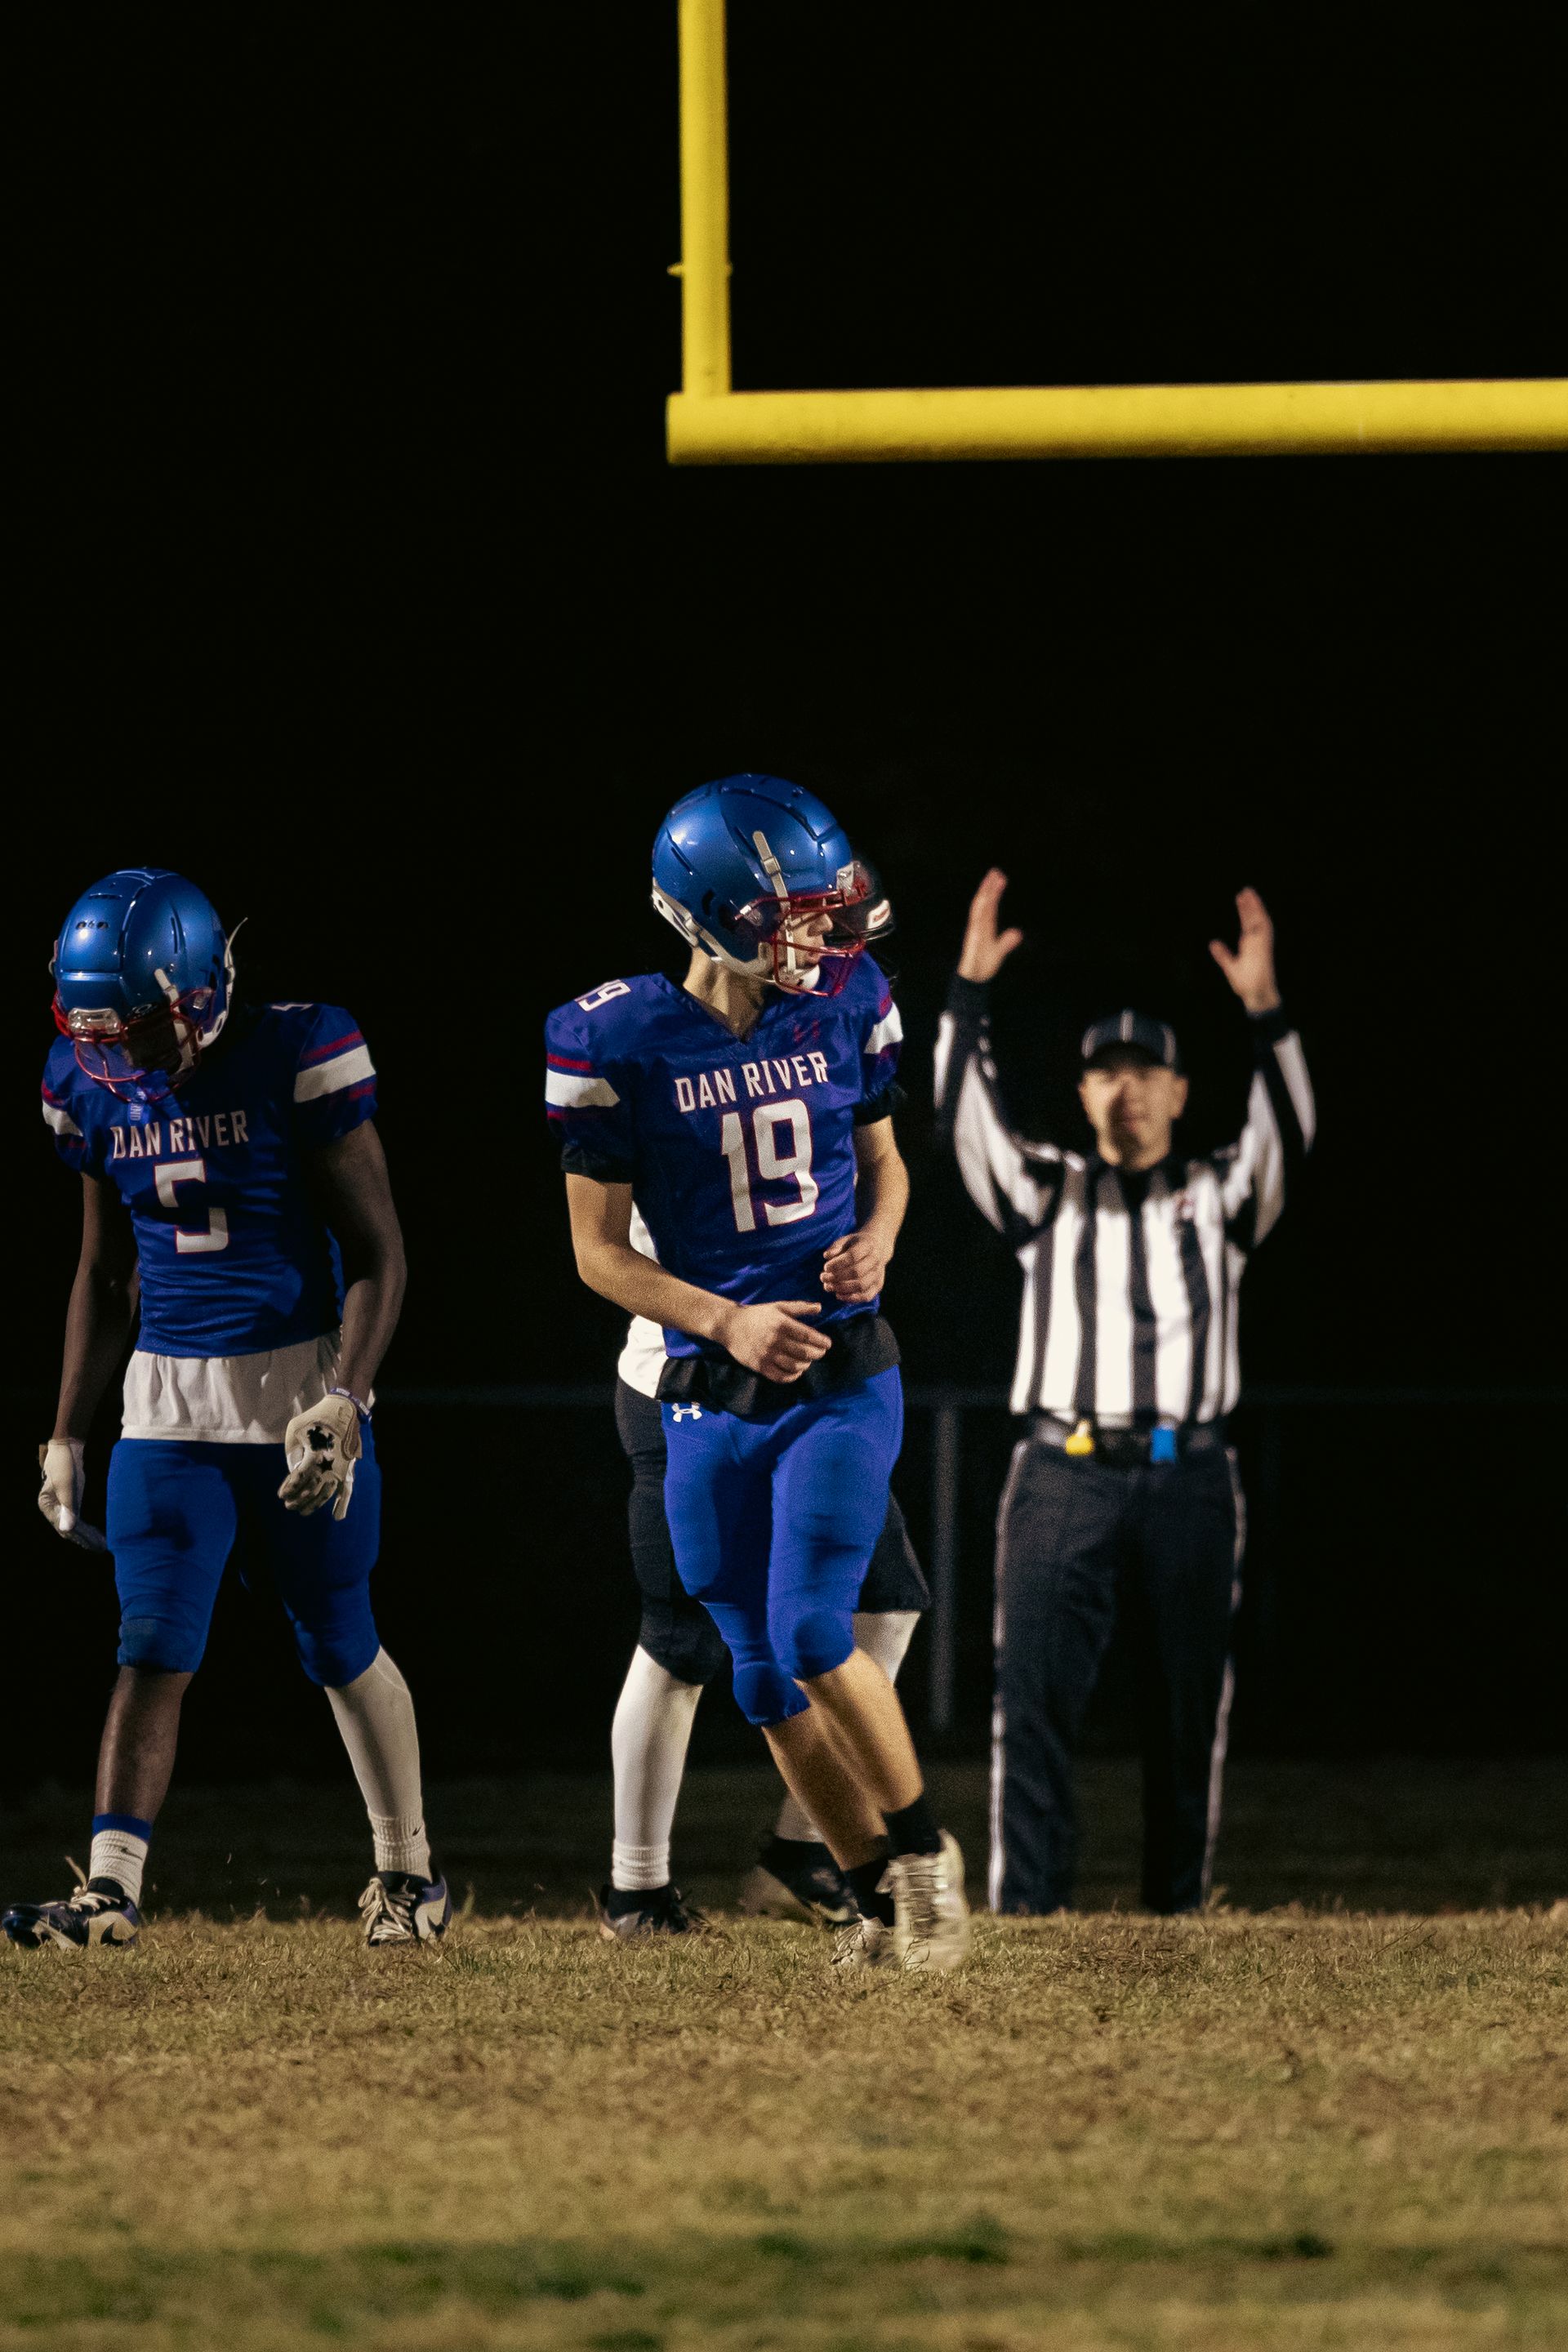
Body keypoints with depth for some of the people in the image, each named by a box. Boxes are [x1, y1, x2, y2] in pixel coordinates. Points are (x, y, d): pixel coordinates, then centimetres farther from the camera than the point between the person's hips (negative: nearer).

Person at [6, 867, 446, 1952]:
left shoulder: (296, 1058, -14)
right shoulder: (94, 1086, 2)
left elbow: (376, 1252, -10)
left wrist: (344, 1398, -22)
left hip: (297, 1382, -4)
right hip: (167, 1402, 4)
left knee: (340, 1647, 7)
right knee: (154, 1649, -7)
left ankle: (409, 1871, 24)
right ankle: (112, 1891, -14)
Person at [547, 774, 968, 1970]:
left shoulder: (845, 1005, -1)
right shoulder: (617, 1040, -9)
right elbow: (599, 1248, -4)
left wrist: (877, 1237, -7)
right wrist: (726, 1322, -18)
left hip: (844, 1378, 0)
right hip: (710, 1399, 1)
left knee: (811, 1634, -16)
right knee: (766, 1677, 5)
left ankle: (926, 1849, 4)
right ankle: (883, 1899, 20)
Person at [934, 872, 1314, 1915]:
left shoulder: (1219, 1194, 13)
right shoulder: (1048, 1192, 14)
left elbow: (1288, 1131, -6)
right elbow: (966, 1120, -2)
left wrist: (1264, 1007, -20)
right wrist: (971, 986, -13)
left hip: (1188, 1478, 0)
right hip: (1064, 1474, 0)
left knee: (1188, 1714, 3)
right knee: (1033, 1701, -9)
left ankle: (1179, 1919, 9)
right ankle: (1024, 1916, -12)